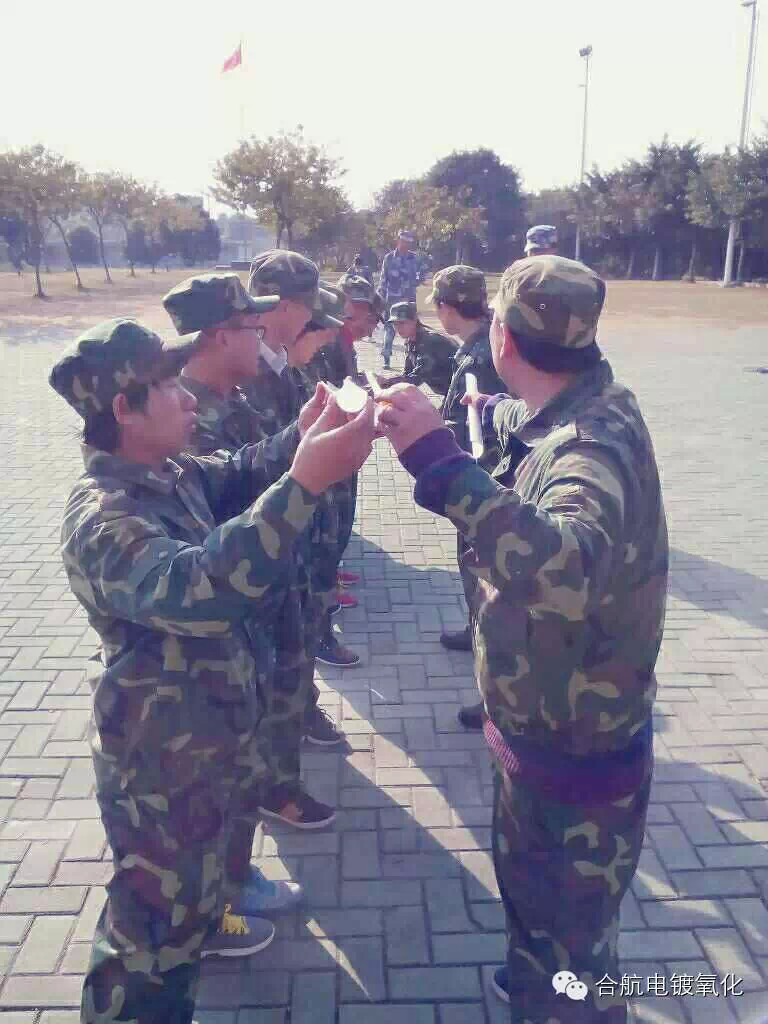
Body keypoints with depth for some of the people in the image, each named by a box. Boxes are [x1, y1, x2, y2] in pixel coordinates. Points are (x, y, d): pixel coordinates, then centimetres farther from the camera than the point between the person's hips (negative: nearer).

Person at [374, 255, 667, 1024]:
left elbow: (568, 570, -53)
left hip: (580, 751, -9)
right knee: (522, 879, 34)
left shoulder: (597, 440, -32)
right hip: (531, 727, 9)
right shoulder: (562, 413, -4)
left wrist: (440, 460, -55)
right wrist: (492, 410, 41)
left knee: (576, 957, 15)